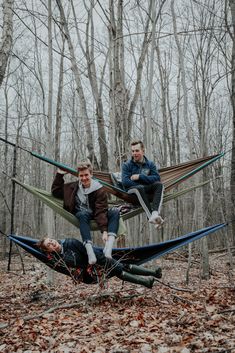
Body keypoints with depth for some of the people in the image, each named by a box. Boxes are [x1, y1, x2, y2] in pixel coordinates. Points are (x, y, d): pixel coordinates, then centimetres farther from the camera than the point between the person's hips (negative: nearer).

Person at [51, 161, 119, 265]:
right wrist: (59, 175, 3)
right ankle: (89, 251, -52)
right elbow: (55, 191, 11)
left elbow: (101, 211, -21)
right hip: (80, 216, 0)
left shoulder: (99, 190, -12)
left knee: (115, 212, -26)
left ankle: (108, 248, -47)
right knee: (83, 214, -37)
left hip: (95, 216, 0)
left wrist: (104, 231, -34)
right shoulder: (73, 187, 1)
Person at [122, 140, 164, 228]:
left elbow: (157, 178, -5)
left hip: (147, 192, 3)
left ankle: (155, 213, -47)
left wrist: (140, 177, -12)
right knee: (139, 188, -37)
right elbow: (125, 182, -9)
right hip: (133, 193, -3)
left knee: (159, 184, -27)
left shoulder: (150, 164, 12)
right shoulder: (127, 165, 5)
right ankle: (150, 217, -47)